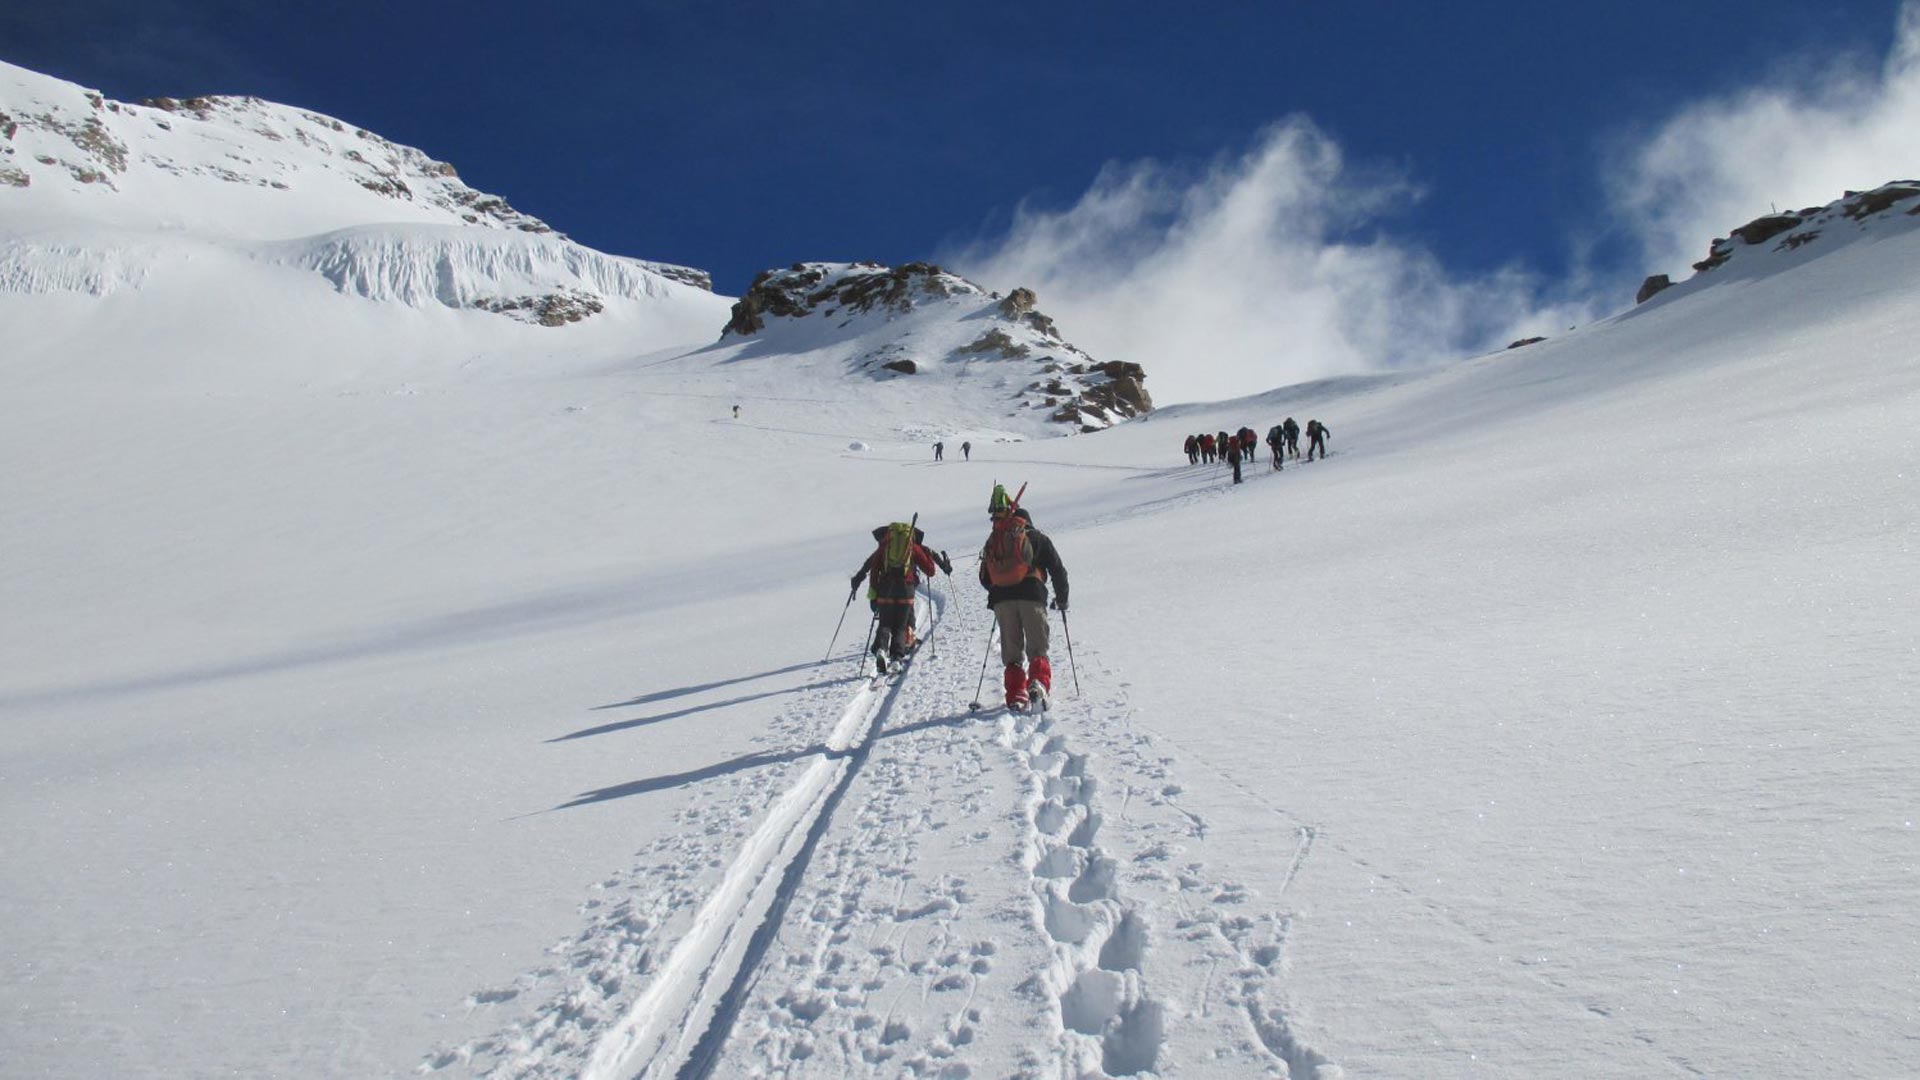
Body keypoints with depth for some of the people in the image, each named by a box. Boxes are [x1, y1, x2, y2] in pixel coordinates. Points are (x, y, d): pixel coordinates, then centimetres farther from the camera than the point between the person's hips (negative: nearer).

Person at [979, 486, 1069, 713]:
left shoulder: (992, 542, 22)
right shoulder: (1036, 537, 12)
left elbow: (984, 577, 22)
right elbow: (1058, 570, 9)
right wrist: (1062, 599, 20)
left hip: (1001, 600, 2)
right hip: (1031, 596, -2)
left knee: (1012, 653, 8)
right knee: (1037, 649, 1)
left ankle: (1015, 697, -3)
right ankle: (1038, 683, -24)